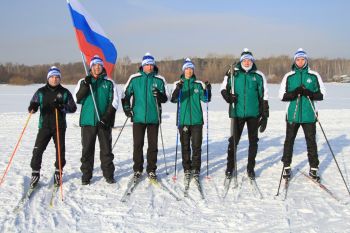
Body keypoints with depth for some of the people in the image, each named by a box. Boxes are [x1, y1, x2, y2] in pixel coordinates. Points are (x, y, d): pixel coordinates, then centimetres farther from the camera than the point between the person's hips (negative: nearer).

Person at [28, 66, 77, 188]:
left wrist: (63, 107, -19)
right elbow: (33, 104, 5)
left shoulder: (65, 92, 3)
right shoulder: (41, 91, 5)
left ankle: (58, 173, 23)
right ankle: (35, 174, 5)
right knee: (38, 149, -8)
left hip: (60, 126, 0)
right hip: (44, 126, 0)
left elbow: (73, 108, 0)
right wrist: (33, 107, -19)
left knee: (60, 150, 5)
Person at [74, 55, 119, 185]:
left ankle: (108, 174, 14)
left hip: (104, 121, 0)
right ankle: (86, 175, 14)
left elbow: (114, 102, 0)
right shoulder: (83, 82, 9)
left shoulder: (109, 83, 6)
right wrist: (86, 85, -16)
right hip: (88, 120, 1)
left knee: (106, 149, 5)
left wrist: (107, 117, -11)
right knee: (87, 149, 5)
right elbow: (79, 99, -3)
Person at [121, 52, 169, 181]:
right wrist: (126, 107, -1)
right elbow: (126, 94, 10)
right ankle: (137, 169, 17)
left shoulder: (159, 80, 2)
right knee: (138, 144, 5)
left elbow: (165, 98, 4)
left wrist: (159, 95, -17)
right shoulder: (134, 78, 2)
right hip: (138, 117, 0)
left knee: (153, 145, 5)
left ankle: (151, 170, 16)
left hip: (154, 117, 0)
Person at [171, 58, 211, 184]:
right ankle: (187, 170, 16)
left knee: (196, 146, 1)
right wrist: (177, 89, -31)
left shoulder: (198, 84, 6)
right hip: (183, 120, 0)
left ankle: (195, 169, 11)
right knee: (185, 146, 7)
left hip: (196, 120, 1)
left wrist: (208, 90, -21)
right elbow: (173, 99, -12)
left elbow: (206, 99, -2)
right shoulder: (178, 83, 2)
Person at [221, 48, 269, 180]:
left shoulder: (258, 76, 3)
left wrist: (265, 116, 2)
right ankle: (230, 168, 15)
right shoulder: (233, 73, 1)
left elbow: (264, 97, 5)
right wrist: (228, 96, -14)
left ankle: (250, 168, 22)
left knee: (253, 141, 9)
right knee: (233, 140, 2)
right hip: (237, 112, -1)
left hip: (253, 114, 1)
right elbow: (224, 89, 9)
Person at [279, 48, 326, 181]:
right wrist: (295, 93, -17)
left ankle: (313, 168, 15)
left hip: (309, 115, 0)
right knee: (289, 141, 8)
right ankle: (286, 167, 20)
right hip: (292, 114, 0)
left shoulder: (314, 75, 4)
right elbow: (282, 95, 1)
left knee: (311, 142, 5)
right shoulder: (288, 76, 4)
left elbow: (321, 94, 3)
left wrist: (309, 94, -16)